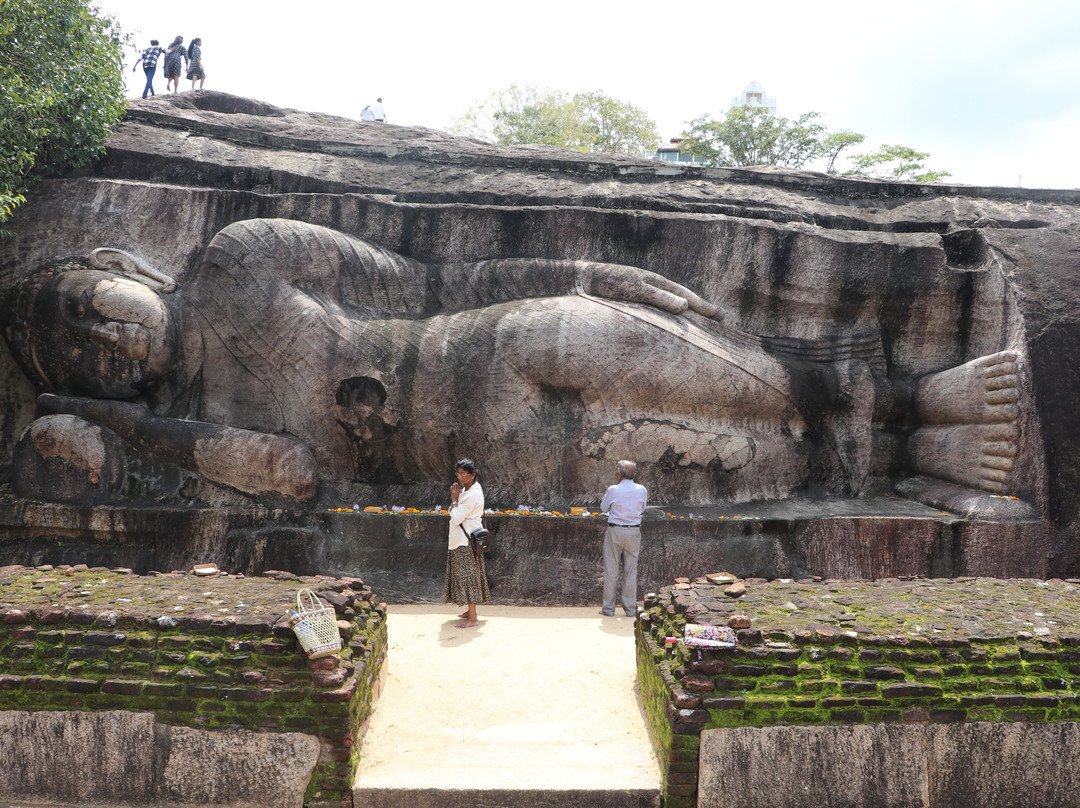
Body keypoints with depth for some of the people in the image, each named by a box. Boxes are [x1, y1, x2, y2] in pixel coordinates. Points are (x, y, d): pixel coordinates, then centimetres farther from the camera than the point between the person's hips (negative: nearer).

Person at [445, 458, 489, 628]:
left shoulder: (473, 494, -20)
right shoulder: (466, 490, 11)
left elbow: (456, 518, -21)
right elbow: (455, 514, 15)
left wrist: (454, 499, -12)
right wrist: (455, 498, 1)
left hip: (466, 542, -10)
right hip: (461, 540, 10)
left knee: (467, 576, -7)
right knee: (466, 575, 17)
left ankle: (472, 619, -4)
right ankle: (470, 610, 28)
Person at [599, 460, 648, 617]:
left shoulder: (613, 490, -11)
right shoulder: (642, 490, -3)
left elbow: (604, 508, 4)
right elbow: (643, 509, 10)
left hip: (614, 531, -2)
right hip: (634, 532, 2)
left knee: (611, 570, 6)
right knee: (631, 571, 9)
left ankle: (608, 608, 10)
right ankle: (630, 608, 14)